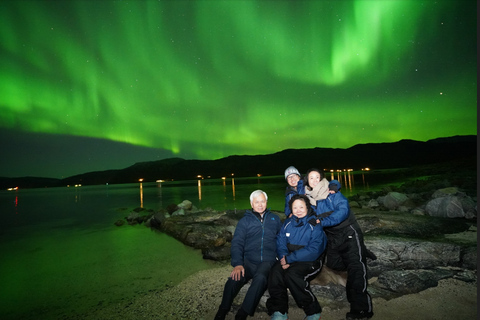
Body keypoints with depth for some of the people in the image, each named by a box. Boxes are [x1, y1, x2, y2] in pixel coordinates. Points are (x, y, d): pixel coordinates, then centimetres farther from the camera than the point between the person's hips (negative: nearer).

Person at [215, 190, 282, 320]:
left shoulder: (274, 219, 18)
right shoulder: (244, 221, 12)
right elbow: (237, 243, 3)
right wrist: (237, 264, -12)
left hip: (267, 262, 0)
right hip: (248, 261, 0)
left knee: (260, 278, -34)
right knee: (234, 280, -29)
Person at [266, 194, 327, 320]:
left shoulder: (315, 225, -7)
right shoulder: (287, 223, 9)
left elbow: (314, 250, -17)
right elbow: (280, 243, 7)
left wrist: (290, 259, -21)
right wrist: (283, 259, -15)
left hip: (310, 262, -4)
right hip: (290, 259, 4)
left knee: (291, 274, -31)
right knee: (275, 271, -26)